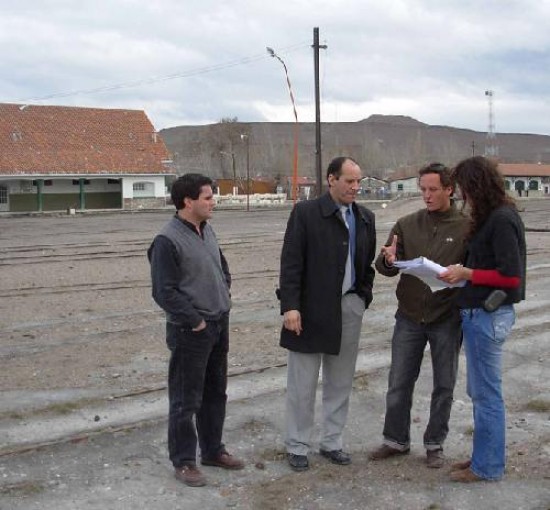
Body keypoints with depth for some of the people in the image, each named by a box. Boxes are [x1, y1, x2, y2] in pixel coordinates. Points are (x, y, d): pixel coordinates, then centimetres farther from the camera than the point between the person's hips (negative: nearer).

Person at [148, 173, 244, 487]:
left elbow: (223, 267, 22)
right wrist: (195, 320, -16)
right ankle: (184, 461, 17)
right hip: (191, 332, -8)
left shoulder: (207, 231, 8)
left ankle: (213, 450, 33)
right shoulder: (168, 241, -18)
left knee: (216, 394, 18)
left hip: (220, 326, 8)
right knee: (186, 400, 4)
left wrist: (224, 297, 10)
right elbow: (165, 292, -20)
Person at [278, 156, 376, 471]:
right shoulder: (305, 212, -7)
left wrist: (364, 296, 5)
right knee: (303, 384, 5)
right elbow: (291, 263, -10)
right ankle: (298, 446, 19)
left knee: (341, 383, 13)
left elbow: (368, 262, 16)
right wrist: (290, 306, -16)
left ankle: (332, 442, 26)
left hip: (349, 308, 5)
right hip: (311, 309, -4)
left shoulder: (365, 218, 9)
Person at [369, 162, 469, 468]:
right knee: (399, 384, 10)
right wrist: (388, 261, -22)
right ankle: (396, 440, 28)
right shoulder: (407, 225, 3)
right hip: (409, 317, 2)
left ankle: (435, 444, 28)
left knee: (444, 386, 10)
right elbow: (386, 268, 2)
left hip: (447, 319, -2)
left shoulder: (466, 227, -4)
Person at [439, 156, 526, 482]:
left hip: (489, 316, -10)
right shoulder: (491, 217, 11)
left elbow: (511, 276, -20)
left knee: (487, 394, 1)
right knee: (480, 392, 17)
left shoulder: (502, 219, -17)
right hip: (480, 313, 10)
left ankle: (488, 466, 14)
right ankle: (486, 455, 30)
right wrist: (462, 272, 6)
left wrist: (467, 274, -16)